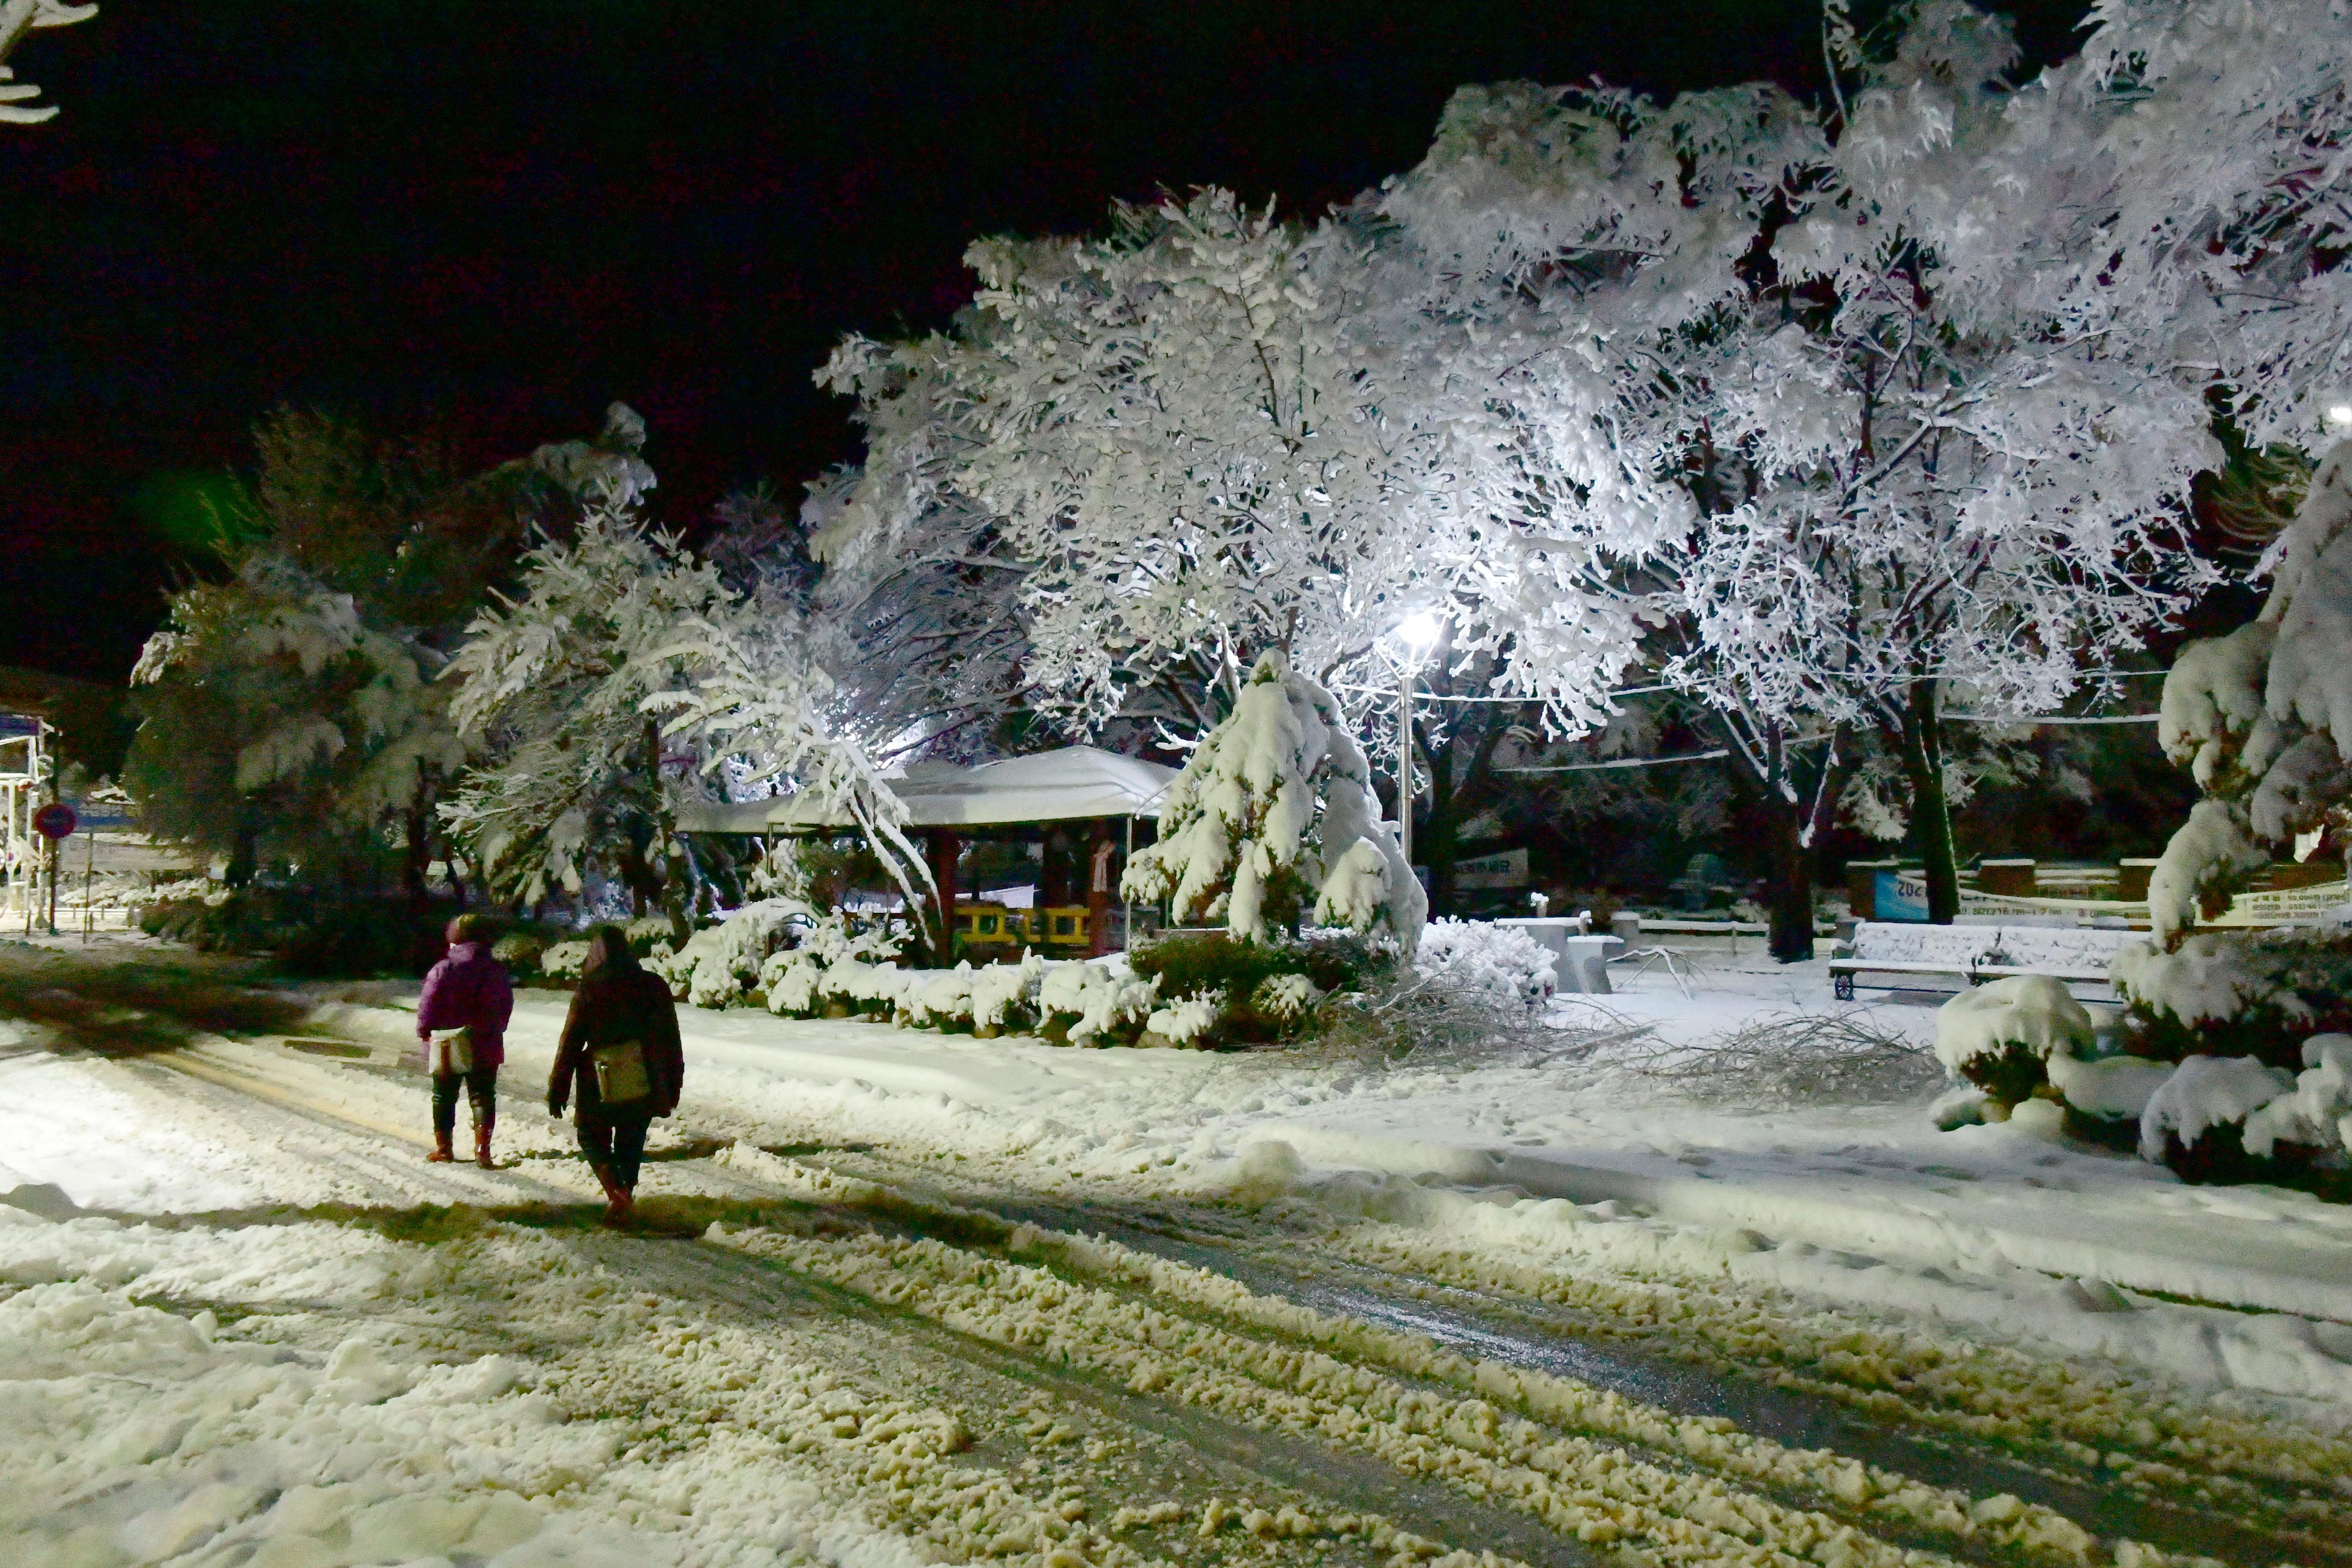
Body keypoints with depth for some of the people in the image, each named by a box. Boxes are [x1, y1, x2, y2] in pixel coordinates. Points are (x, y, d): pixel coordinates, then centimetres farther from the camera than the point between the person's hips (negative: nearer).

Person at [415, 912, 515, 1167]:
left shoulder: (443, 970, -13)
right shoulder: (495, 970, 0)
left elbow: (428, 1006, -10)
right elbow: (506, 1005, 8)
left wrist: (424, 1032, 5)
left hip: (447, 1048, -2)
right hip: (485, 1046, 2)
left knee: (444, 1097, 14)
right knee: (483, 1096, 6)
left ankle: (443, 1146, 22)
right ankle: (482, 1146, -6)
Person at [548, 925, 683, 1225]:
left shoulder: (588, 993, -11)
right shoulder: (654, 987, 0)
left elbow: (569, 1045, -6)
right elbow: (671, 1039, 5)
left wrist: (557, 1091, 3)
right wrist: (673, 1084, 14)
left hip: (603, 1087, -3)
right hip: (646, 1085, 3)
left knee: (592, 1137, 14)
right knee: (631, 1142, 17)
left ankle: (617, 1191, -7)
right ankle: (624, 1197, 19)